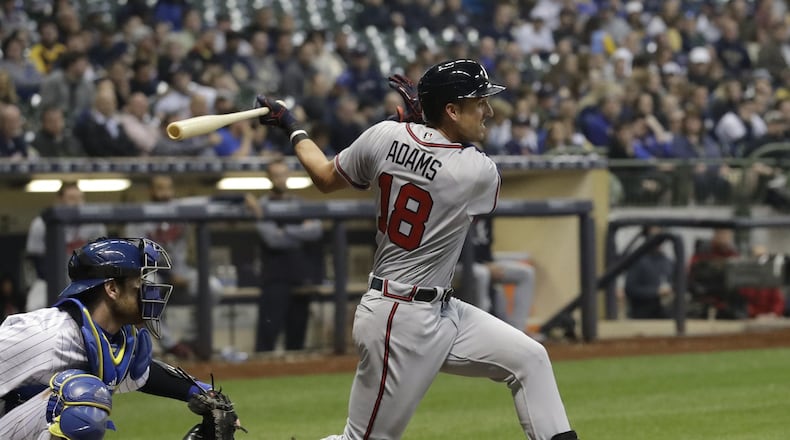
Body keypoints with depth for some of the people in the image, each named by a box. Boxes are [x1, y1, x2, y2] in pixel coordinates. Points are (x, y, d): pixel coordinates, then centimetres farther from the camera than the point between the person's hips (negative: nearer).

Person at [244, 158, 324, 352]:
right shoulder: (263, 205, 0)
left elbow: (317, 230, -5)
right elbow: (272, 238, -13)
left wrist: (287, 232, -13)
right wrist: (302, 233, -8)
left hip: (300, 277, 4)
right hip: (276, 278, -4)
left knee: (296, 333, 6)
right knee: (268, 331, -10)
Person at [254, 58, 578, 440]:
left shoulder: (385, 135, -3)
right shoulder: (481, 173, -18)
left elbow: (326, 178, 11)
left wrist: (292, 129, 26)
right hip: (402, 323, -9)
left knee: (530, 359, 9)